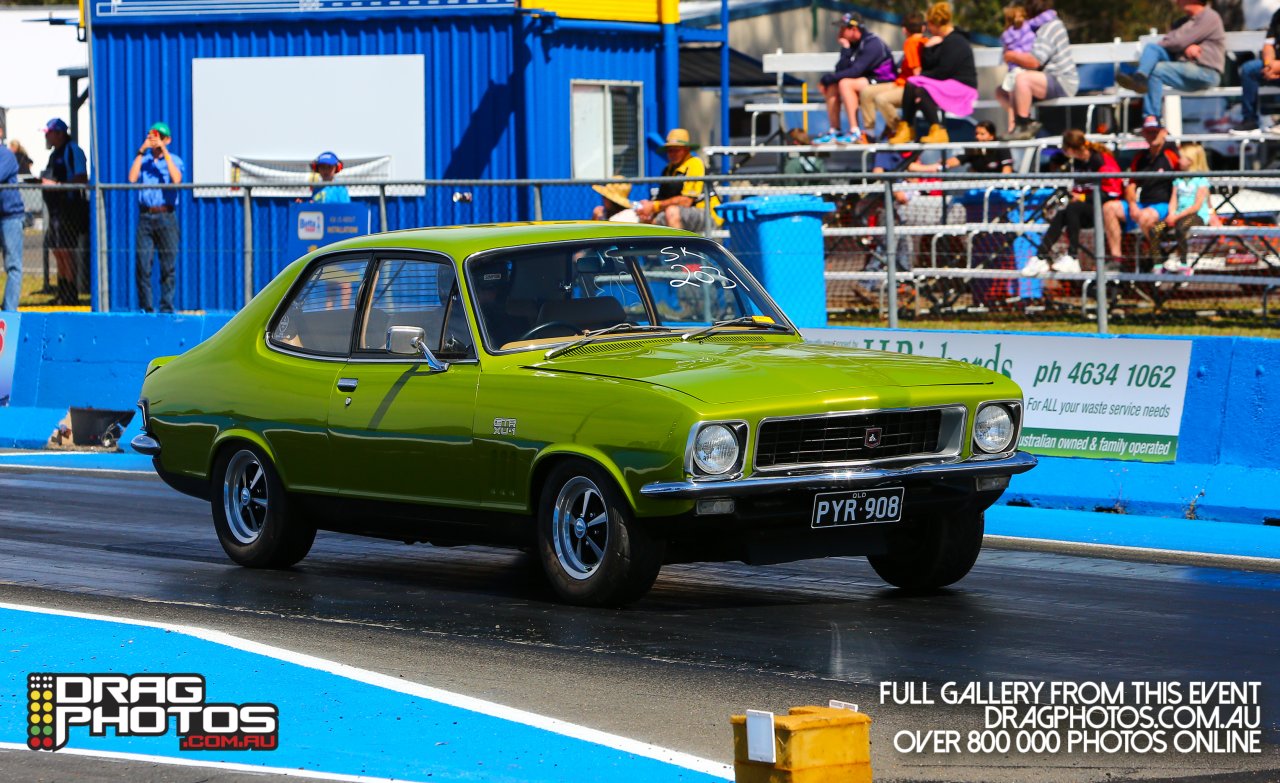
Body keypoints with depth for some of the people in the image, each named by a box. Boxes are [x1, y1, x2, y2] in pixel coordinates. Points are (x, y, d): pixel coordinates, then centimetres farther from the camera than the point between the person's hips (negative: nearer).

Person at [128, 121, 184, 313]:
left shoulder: (174, 160, 10)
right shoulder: (143, 160, 16)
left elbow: (176, 179, -11)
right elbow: (132, 178, -2)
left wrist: (164, 152, -10)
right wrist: (141, 152, -3)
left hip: (166, 216, -1)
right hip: (145, 217, 1)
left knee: (168, 265, -3)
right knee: (143, 264, -5)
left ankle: (166, 307, 1)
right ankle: (145, 307, 0)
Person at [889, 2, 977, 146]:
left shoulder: (955, 42, -14)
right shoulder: (941, 41, 16)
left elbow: (943, 71, -20)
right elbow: (926, 66, 11)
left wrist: (923, 76, -7)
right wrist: (928, 48, -4)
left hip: (961, 88, -10)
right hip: (946, 84, 10)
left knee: (922, 91, -28)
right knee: (910, 85, -7)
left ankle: (937, 132, -30)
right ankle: (906, 129, -14)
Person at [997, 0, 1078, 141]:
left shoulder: (1049, 27, -17)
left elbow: (1033, 61, -26)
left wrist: (1011, 56, -11)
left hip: (1062, 84, -11)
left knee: (1022, 78, -36)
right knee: (1001, 92, 9)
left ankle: (1023, 126, -27)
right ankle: (1028, 124, -10)